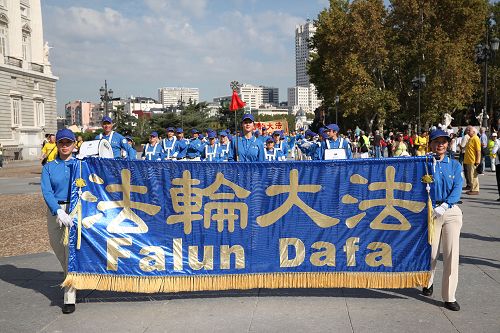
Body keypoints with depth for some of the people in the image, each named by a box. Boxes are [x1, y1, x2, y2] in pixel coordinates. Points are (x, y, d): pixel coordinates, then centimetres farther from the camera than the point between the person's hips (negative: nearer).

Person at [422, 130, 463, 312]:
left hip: (452, 212, 1)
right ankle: (428, 283, 35)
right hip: (430, 212, -1)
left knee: (451, 253, -3)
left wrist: (444, 206, -19)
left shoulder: (455, 165, 8)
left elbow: (457, 189, -4)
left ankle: (449, 297, 5)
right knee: (431, 251, 7)